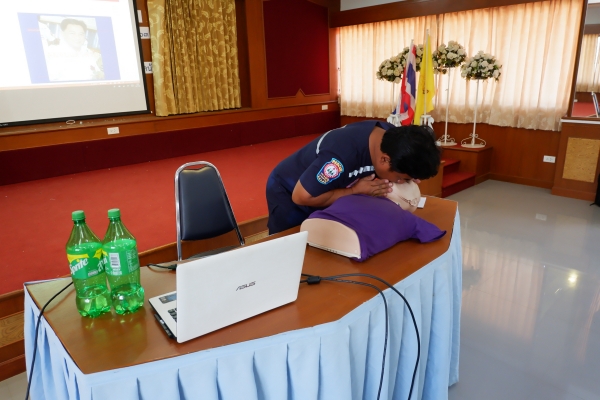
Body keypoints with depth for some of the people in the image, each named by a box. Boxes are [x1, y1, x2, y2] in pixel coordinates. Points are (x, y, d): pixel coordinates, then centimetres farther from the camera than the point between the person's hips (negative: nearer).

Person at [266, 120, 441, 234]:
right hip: (288, 193, -6)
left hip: (325, 189, 6)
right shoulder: (342, 155, -43)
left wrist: (411, 172, -21)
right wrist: (355, 191, -30)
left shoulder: (392, 136, -21)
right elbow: (301, 197, -31)